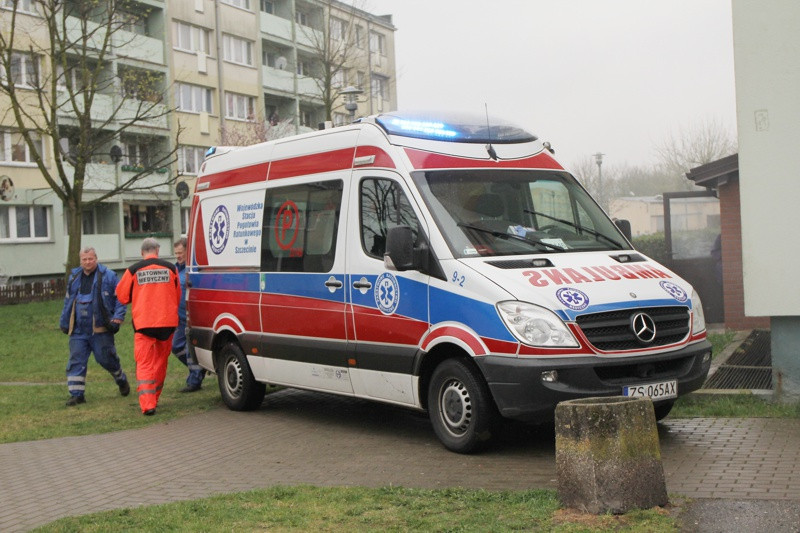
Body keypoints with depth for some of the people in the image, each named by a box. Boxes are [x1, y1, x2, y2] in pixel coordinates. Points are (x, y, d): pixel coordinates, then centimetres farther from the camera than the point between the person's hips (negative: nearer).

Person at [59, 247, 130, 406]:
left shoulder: (108, 276, -3)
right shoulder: (74, 277, 13)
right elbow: (68, 302, 23)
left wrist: (117, 318, -11)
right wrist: (64, 323, 24)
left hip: (100, 328, -4)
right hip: (78, 330, 4)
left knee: (107, 358, 2)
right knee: (76, 361, -2)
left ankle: (122, 380, 29)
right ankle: (76, 394, 3)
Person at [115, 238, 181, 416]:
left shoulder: (133, 270, -3)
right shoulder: (170, 268, 2)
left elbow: (122, 296, 7)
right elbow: (177, 296, 15)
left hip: (143, 323, -2)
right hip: (167, 321, 2)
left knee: (144, 364, 0)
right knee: (161, 362, 17)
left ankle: (147, 404, -13)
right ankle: (154, 399, 29)